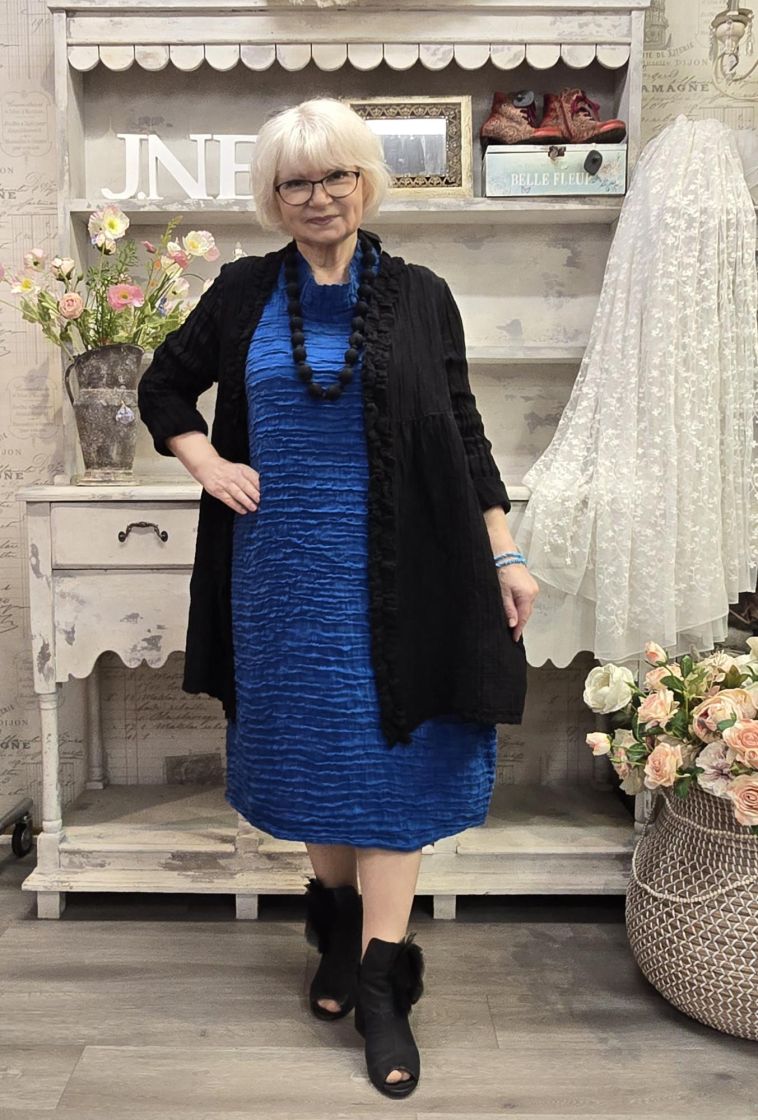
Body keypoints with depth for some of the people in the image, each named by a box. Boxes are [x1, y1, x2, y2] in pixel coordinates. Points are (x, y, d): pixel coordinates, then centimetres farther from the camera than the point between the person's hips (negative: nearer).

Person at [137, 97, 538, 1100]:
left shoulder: (419, 295, 3)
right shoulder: (244, 292, 6)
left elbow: (463, 432, 3)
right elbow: (163, 388, 17)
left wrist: (505, 556, -1)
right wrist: (208, 464, 0)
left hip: (393, 565, -1)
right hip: (283, 564, 2)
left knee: (389, 756, 1)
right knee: (313, 748, 12)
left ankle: (380, 982, 11)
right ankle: (338, 927, 34)